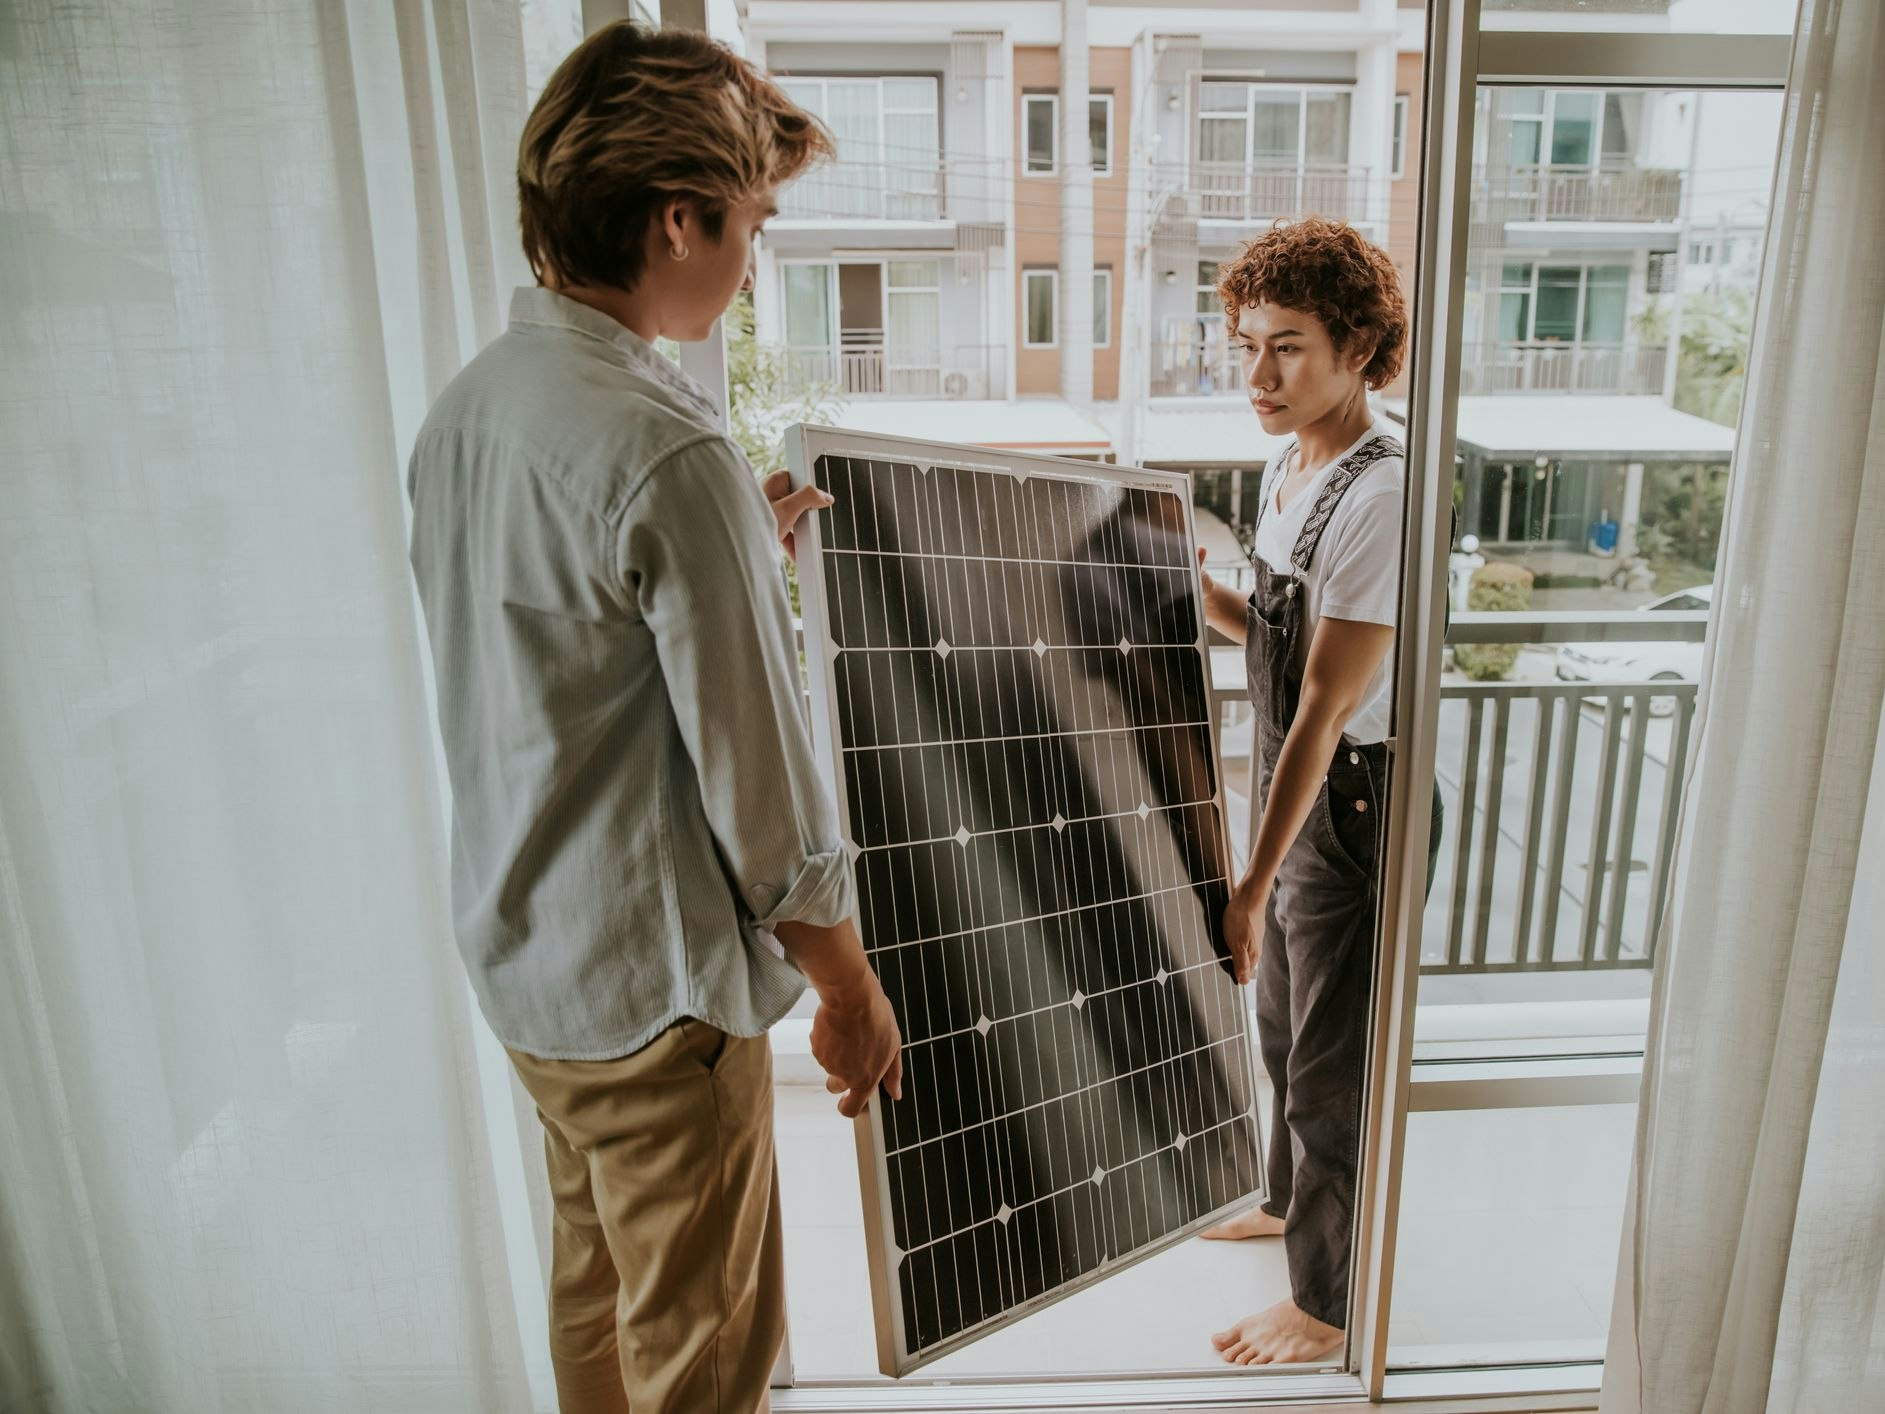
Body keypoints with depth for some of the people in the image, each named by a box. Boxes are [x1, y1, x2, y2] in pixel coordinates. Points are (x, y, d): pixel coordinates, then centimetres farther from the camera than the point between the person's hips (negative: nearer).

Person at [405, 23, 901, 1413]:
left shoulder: (467, 404, 2)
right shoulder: (667, 452, -25)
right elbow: (756, 779, -21)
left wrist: (741, 554, 13)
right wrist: (851, 985, -7)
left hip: (520, 948, 9)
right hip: (657, 982, -8)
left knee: (597, 1285, 27)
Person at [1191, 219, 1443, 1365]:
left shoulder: (1382, 494, -25)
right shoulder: (1291, 465, 4)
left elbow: (1325, 707, -26)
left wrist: (1252, 883, -24)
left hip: (1355, 809, -9)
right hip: (1294, 793, 9)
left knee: (1333, 1069, 8)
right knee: (1284, 1027, 26)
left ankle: (1328, 1303, 30)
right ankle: (1290, 1199, 51)